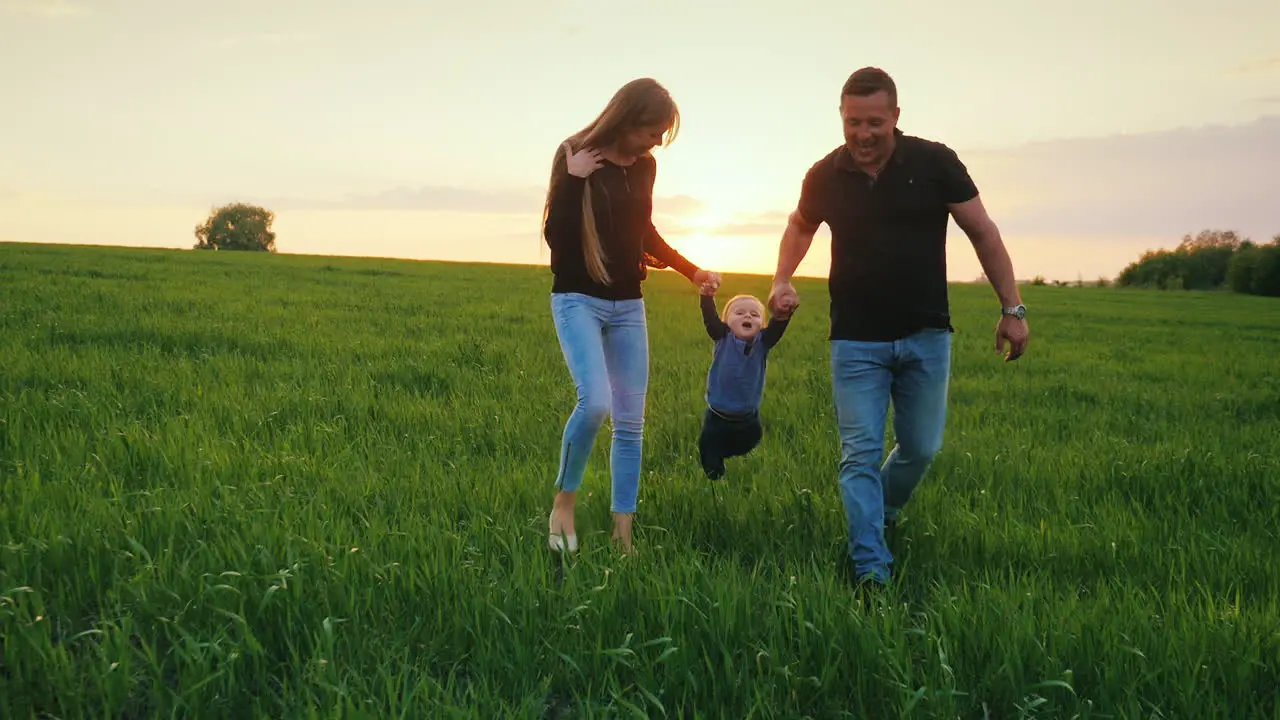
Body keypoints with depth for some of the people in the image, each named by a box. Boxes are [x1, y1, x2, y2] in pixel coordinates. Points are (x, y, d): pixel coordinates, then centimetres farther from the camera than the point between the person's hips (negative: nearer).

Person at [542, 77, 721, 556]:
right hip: (578, 300, -6)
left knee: (631, 421, 2)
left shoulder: (644, 166, 6)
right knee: (595, 402, -24)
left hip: (628, 305, 6)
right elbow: (555, 235, -15)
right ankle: (564, 501, 0)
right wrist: (574, 179, -22)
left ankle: (623, 534, 10)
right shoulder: (574, 156, -9)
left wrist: (692, 270, 23)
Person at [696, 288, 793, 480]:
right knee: (711, 463, 5)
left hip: (748, 421, 2)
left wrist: (782, 312, -47)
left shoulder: (763, 343, -7)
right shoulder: (723, 339, -9)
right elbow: (710, 318, -25)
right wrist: (707, 295, -43)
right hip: (717, 419, -1)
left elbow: (777, 326, -25)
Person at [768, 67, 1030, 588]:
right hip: (855, 341, 0)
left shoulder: (935, 163, -7)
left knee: (921, 448, 11)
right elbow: (800, 226, 19)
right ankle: (871, 570, -3)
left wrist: (1012, 309, -3)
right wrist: (782, 281, 1)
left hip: (926, 336, 1)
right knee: (861, 454, -5)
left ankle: (881, 513, 39)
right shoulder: (825, 176, -3)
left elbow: (983, 233, 0)